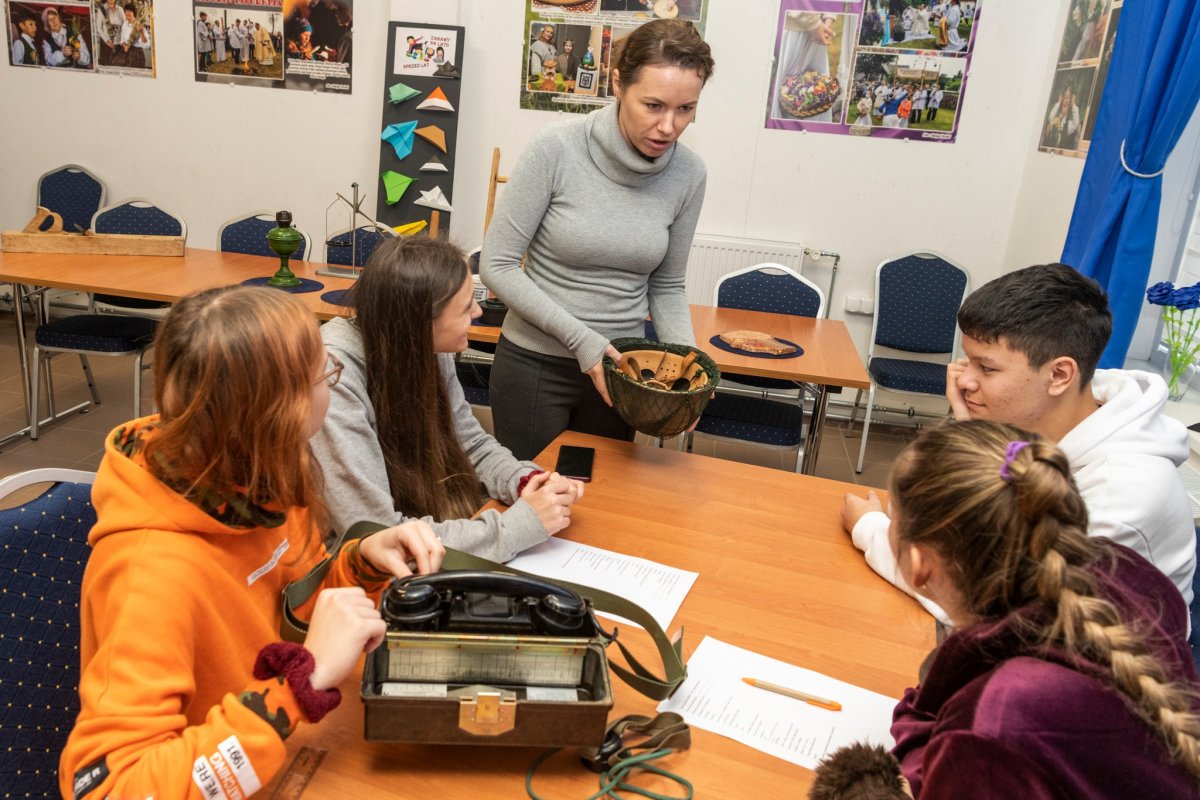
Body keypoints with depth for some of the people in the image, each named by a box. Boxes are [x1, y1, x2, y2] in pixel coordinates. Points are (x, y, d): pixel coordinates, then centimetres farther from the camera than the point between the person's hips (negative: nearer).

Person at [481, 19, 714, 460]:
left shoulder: (688, 174, -6)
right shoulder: (557, 147, -16)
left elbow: (666, 287, 5)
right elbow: (497, 264, -14)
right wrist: (580, 338, -20)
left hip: (617, 368, 3)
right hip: (534, 364, -3)